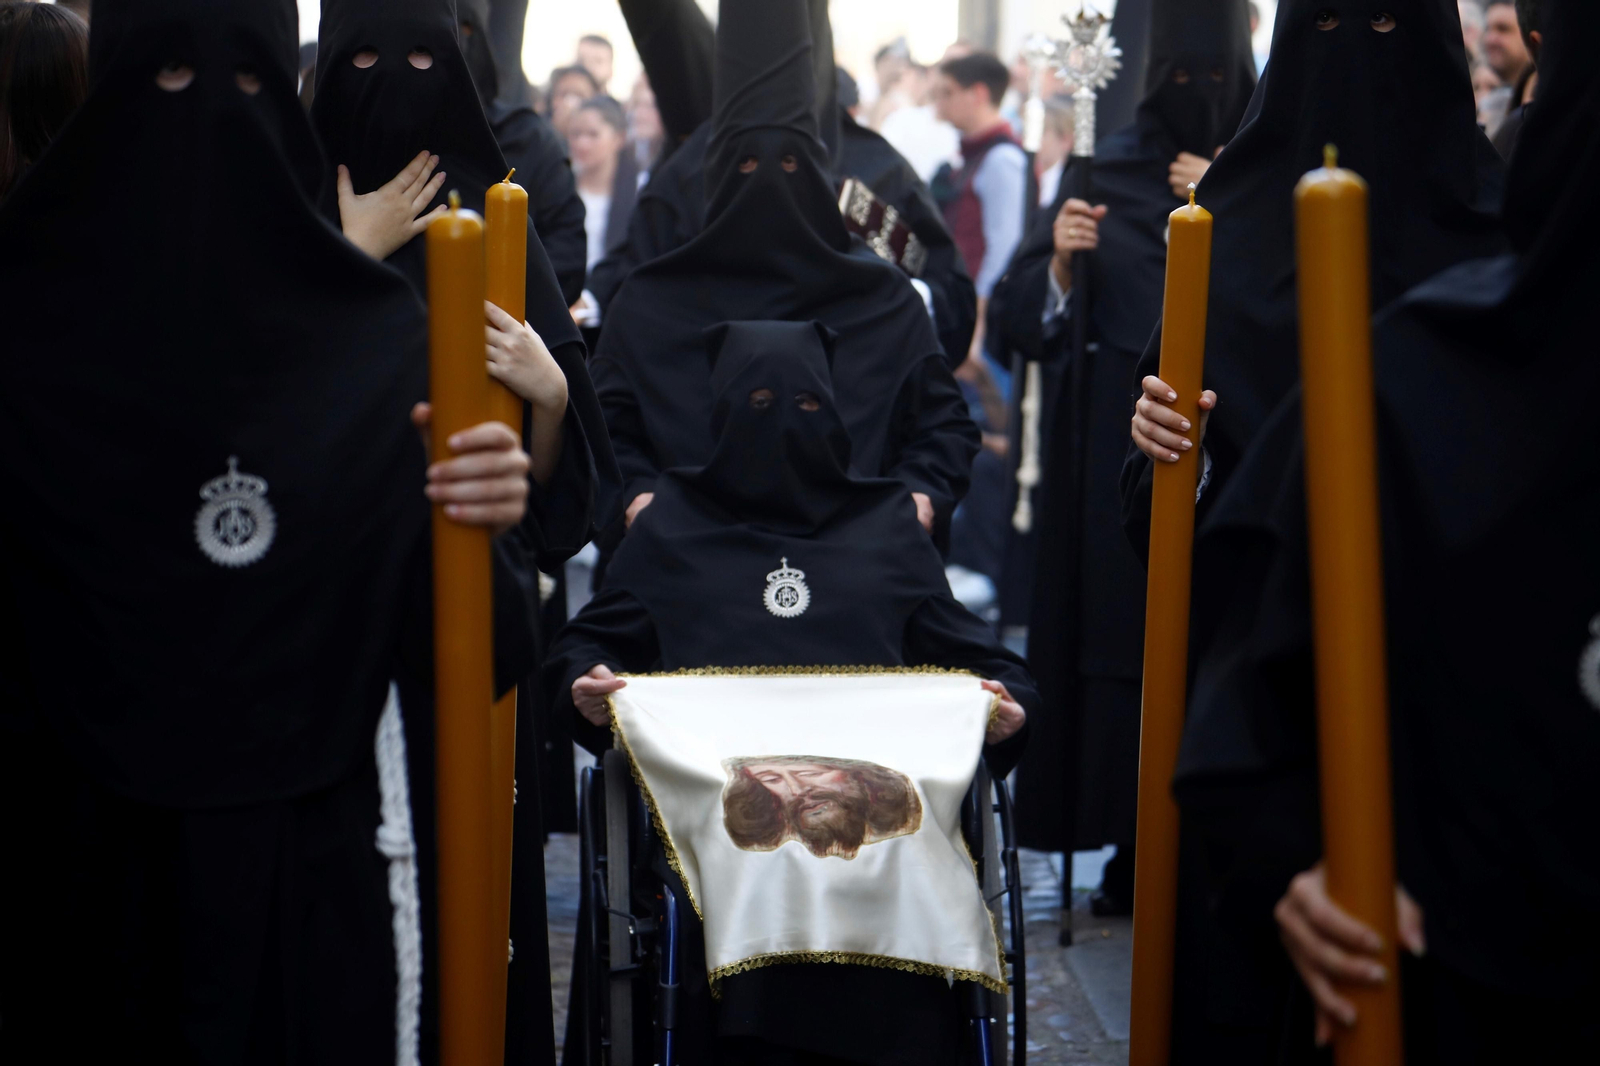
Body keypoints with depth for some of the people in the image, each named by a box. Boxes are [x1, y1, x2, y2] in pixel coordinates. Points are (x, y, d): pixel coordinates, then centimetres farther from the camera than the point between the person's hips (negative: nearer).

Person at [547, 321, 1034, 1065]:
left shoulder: (884, 529, 24)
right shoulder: (675, 528, 23)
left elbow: (971, 655, 22)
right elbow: (585, 646, 22)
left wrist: (1004, 706, 0)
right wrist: (587, 685, -2)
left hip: (872, 802, 1)